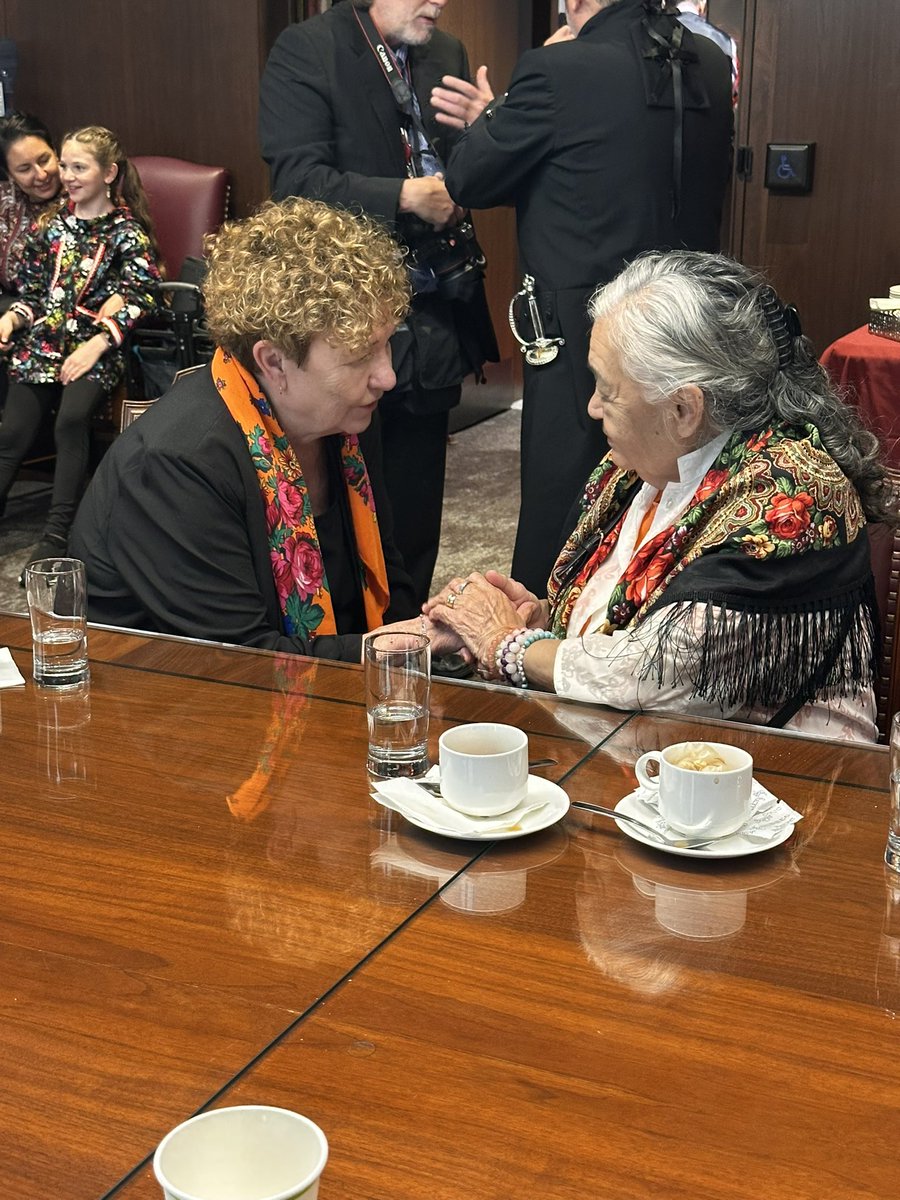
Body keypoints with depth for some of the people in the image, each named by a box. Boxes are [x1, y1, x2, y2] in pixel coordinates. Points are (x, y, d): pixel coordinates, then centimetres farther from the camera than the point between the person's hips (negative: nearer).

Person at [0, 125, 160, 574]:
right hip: (41, 343, 4)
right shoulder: (50, 226, 18)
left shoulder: (128, 232, 4)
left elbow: (137, 301, -5)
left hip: (94, 349, -4)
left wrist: (97, 345, -17)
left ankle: (56, 535, -29)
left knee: (72, 418, -31)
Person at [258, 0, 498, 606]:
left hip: (432, 324, 5)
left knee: (416, 517, 13)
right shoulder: (306, 50, -6)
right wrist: (402, 197, -22)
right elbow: (298, 180, -16)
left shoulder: (448, 55, 11)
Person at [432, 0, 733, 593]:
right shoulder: (709, 64, 4)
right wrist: (503, 122, 17)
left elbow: (468, 181, -6)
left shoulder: (558, 70, -16)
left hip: (581, 329, -7)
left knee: (558, 521, 5)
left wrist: (492, 118, 10)